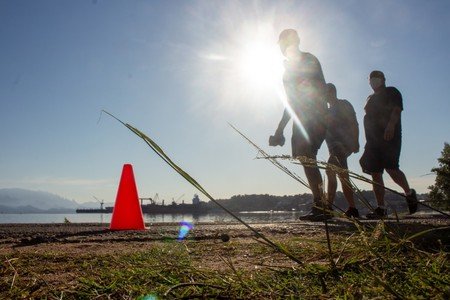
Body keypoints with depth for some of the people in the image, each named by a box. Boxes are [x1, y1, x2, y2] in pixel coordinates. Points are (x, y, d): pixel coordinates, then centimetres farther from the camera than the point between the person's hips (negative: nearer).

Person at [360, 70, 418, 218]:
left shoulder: (391, 92, 8)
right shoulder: (371, 98, 29)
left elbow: (397, 109, -9)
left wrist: (390, 124, -29)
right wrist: (369, 142, 20)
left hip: (389, 137, -7)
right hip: (373, 140, 7)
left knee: (391, 168, -20)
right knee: (375, 173, -2)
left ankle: (409, 193, 6)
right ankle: (381, 208, -1)